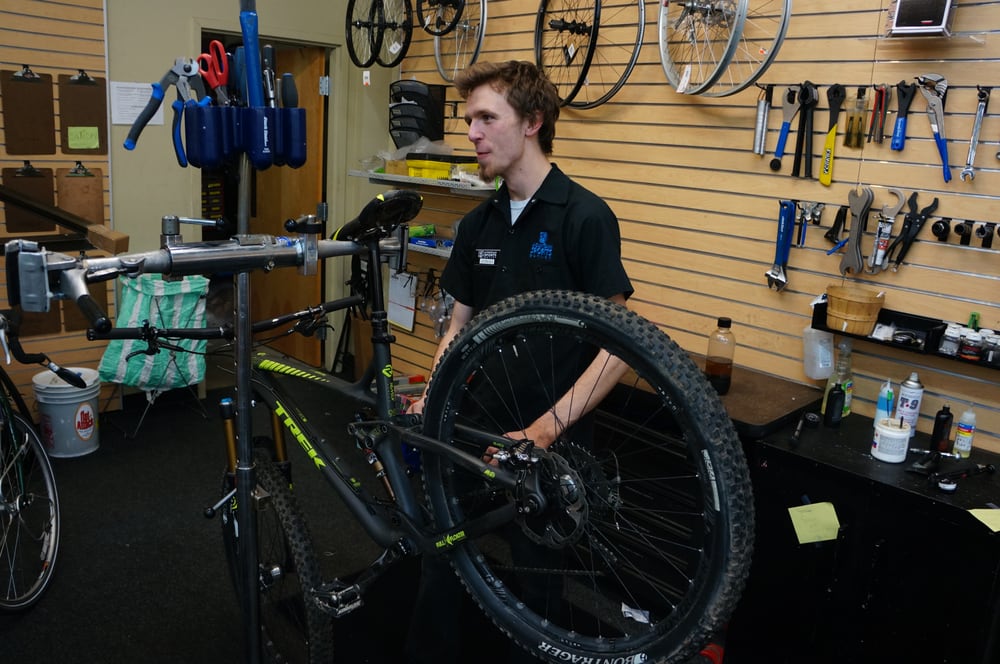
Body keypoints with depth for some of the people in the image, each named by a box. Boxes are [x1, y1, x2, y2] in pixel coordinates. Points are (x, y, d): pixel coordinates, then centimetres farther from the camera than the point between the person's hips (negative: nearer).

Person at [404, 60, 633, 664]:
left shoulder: (585, 216, -13)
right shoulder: (478, 223, 7)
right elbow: (460, 326, 11)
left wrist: (548, 427, -25)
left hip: (549, 438, -5)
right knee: (441, 555, 9)